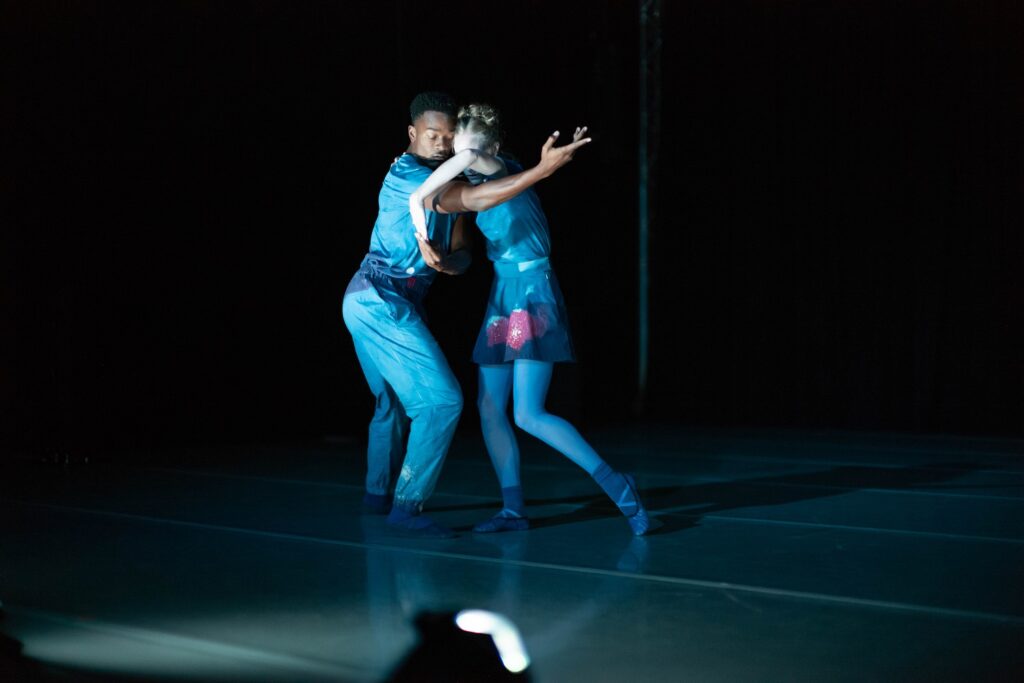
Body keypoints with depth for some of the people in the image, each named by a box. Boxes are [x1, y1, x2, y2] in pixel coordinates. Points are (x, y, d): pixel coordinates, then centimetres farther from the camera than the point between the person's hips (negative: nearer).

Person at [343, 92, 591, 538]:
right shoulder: (404, 175, -16)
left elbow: (462, 254, 9)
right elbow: (475, 200, -30)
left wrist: (448, 261, -15)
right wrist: (542, 169, -34)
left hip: (369, 301, 10)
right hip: (381, 300, -10)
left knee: (394, 399, 23)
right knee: (441, 399, -13)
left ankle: (378, 493, 37)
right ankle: (406, 505, -8)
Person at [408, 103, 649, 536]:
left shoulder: (504, 171, -12)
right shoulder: (478, 181, 11)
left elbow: (470, 157, -34)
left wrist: (418, 198, -30)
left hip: (532, 294, -9)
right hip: (503, 296, 9)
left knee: (529, 415, -13)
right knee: (490, 407, 4)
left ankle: (615, 484, -4)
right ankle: (513, 509, 10)